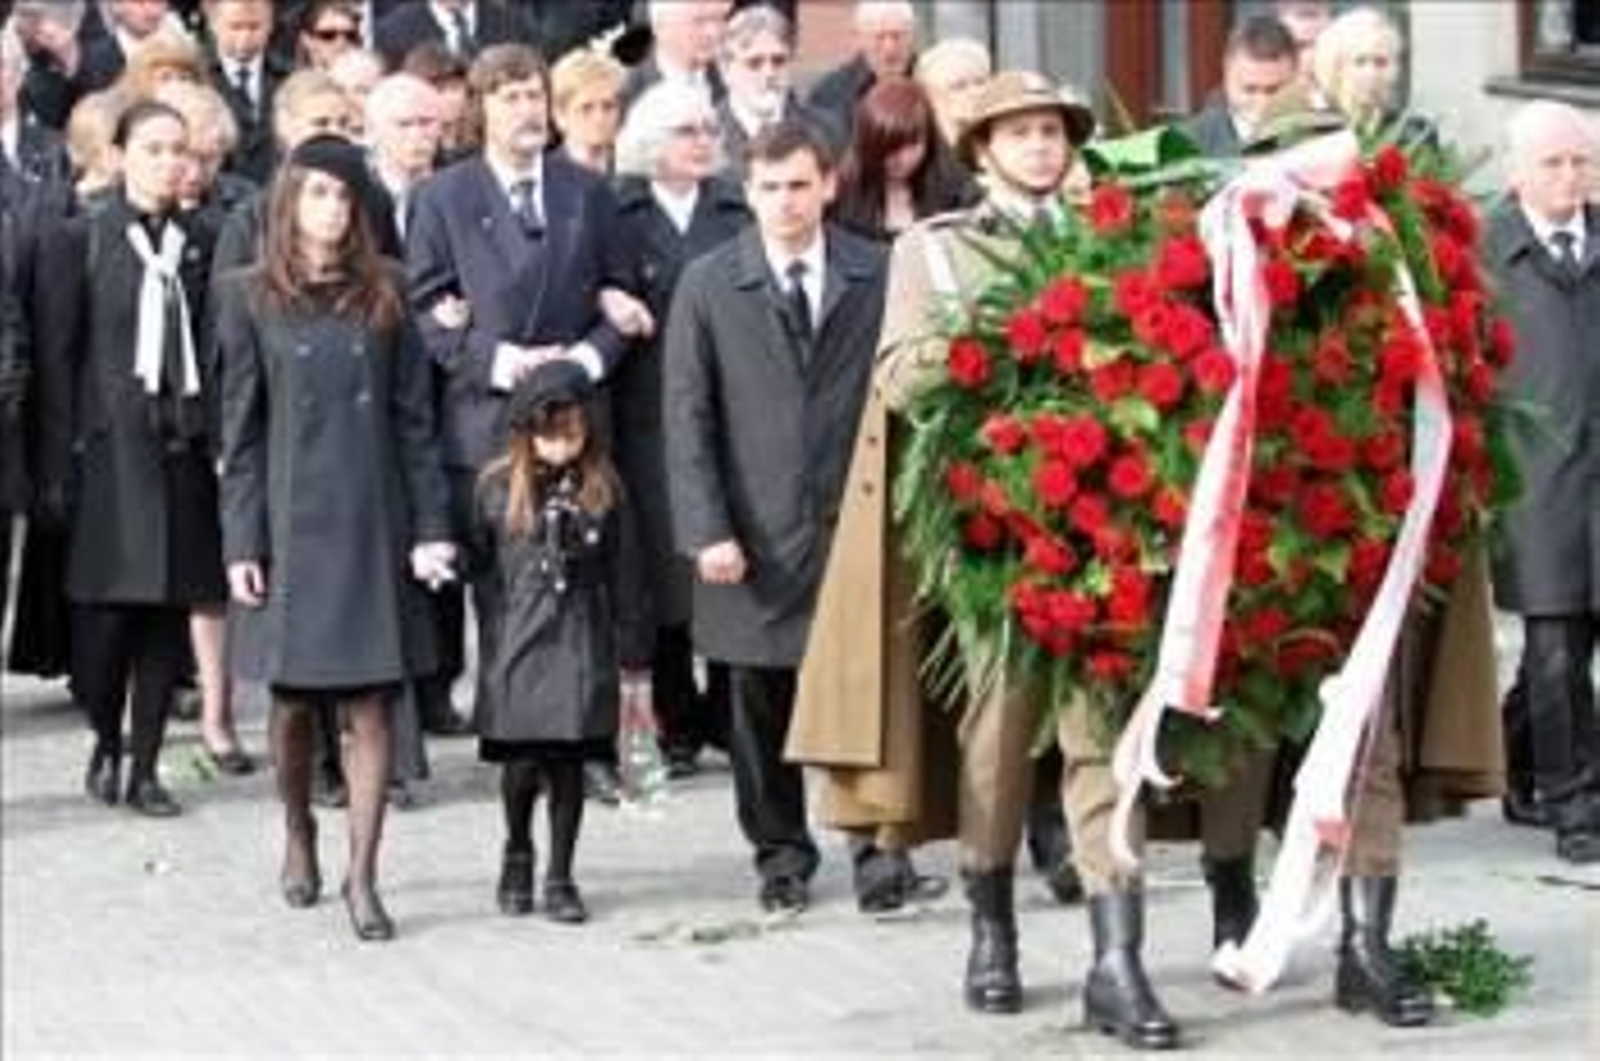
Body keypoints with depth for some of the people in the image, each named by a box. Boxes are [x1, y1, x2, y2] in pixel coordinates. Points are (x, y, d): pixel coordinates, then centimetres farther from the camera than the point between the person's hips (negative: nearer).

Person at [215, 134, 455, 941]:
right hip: (292, 523, 0)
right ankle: (297, 832, 32)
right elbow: (240, 431, 2)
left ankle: (362, 877, -1)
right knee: (293, 699, 8)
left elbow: (414, 419, 5)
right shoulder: (250, 299, 3)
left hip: (373, 524, 0)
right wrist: (241, 542, -3)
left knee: (371, 706, -4)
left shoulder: (385, 295, 5)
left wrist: (430, 528, -1)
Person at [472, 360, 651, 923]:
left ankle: (560, 876, 14)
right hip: (517, 646, -1)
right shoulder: (498, 487, 1)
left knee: (569, 765, 2)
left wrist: (632, 656, 6)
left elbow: (623, 576, 6)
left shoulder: (603, 489, 2)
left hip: (582, 646, 1)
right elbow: (475, 558, 9)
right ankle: (517, 857, 25)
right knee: (521, 763, -1)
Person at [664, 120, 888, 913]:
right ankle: (781, 854, 21)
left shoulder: (878, 276, 5)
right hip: (756, 534, 0)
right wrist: (707, 531, -7)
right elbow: (687, 418, 1)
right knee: (762, 700, 7)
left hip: (855, 521, 0)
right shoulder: (708, 285, 4)